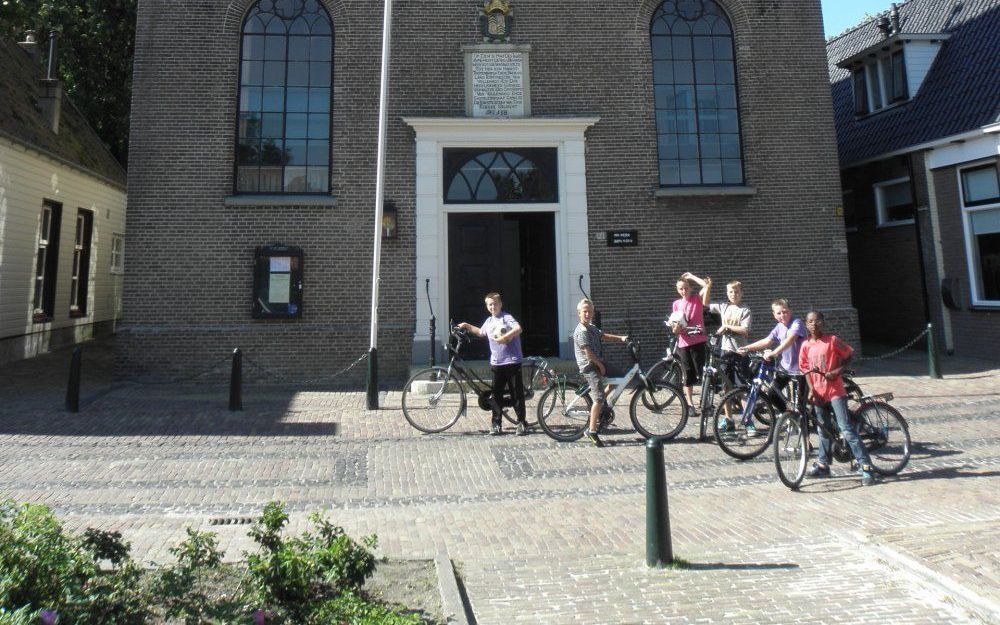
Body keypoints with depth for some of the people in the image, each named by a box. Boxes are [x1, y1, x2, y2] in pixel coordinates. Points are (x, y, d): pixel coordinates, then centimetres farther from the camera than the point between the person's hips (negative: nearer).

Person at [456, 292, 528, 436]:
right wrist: (467, 326, 29)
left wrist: (504, 337, -25)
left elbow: (518, 329, -22)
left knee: (517, 393, 0)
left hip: (512, 361, -6)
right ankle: (496, 423, 13)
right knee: (496, 394, 6)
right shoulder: (489, 321, 14)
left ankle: (521, 423, 8)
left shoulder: (507, 317, -5)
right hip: (496, 363, 6)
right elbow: (481, 332, 34)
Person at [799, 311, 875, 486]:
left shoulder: (832, 340, -6)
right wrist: (811, 390, -4)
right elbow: (807, 370, 7)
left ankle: (866, 467, -4)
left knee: (846, 429, -9)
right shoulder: (806, 346, 4)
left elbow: (849, 355, 1)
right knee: (823, 430, 15)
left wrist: (837, 371, -12)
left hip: (835, 391, -4)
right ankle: (823, 465, 26)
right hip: (818, 393, 4)